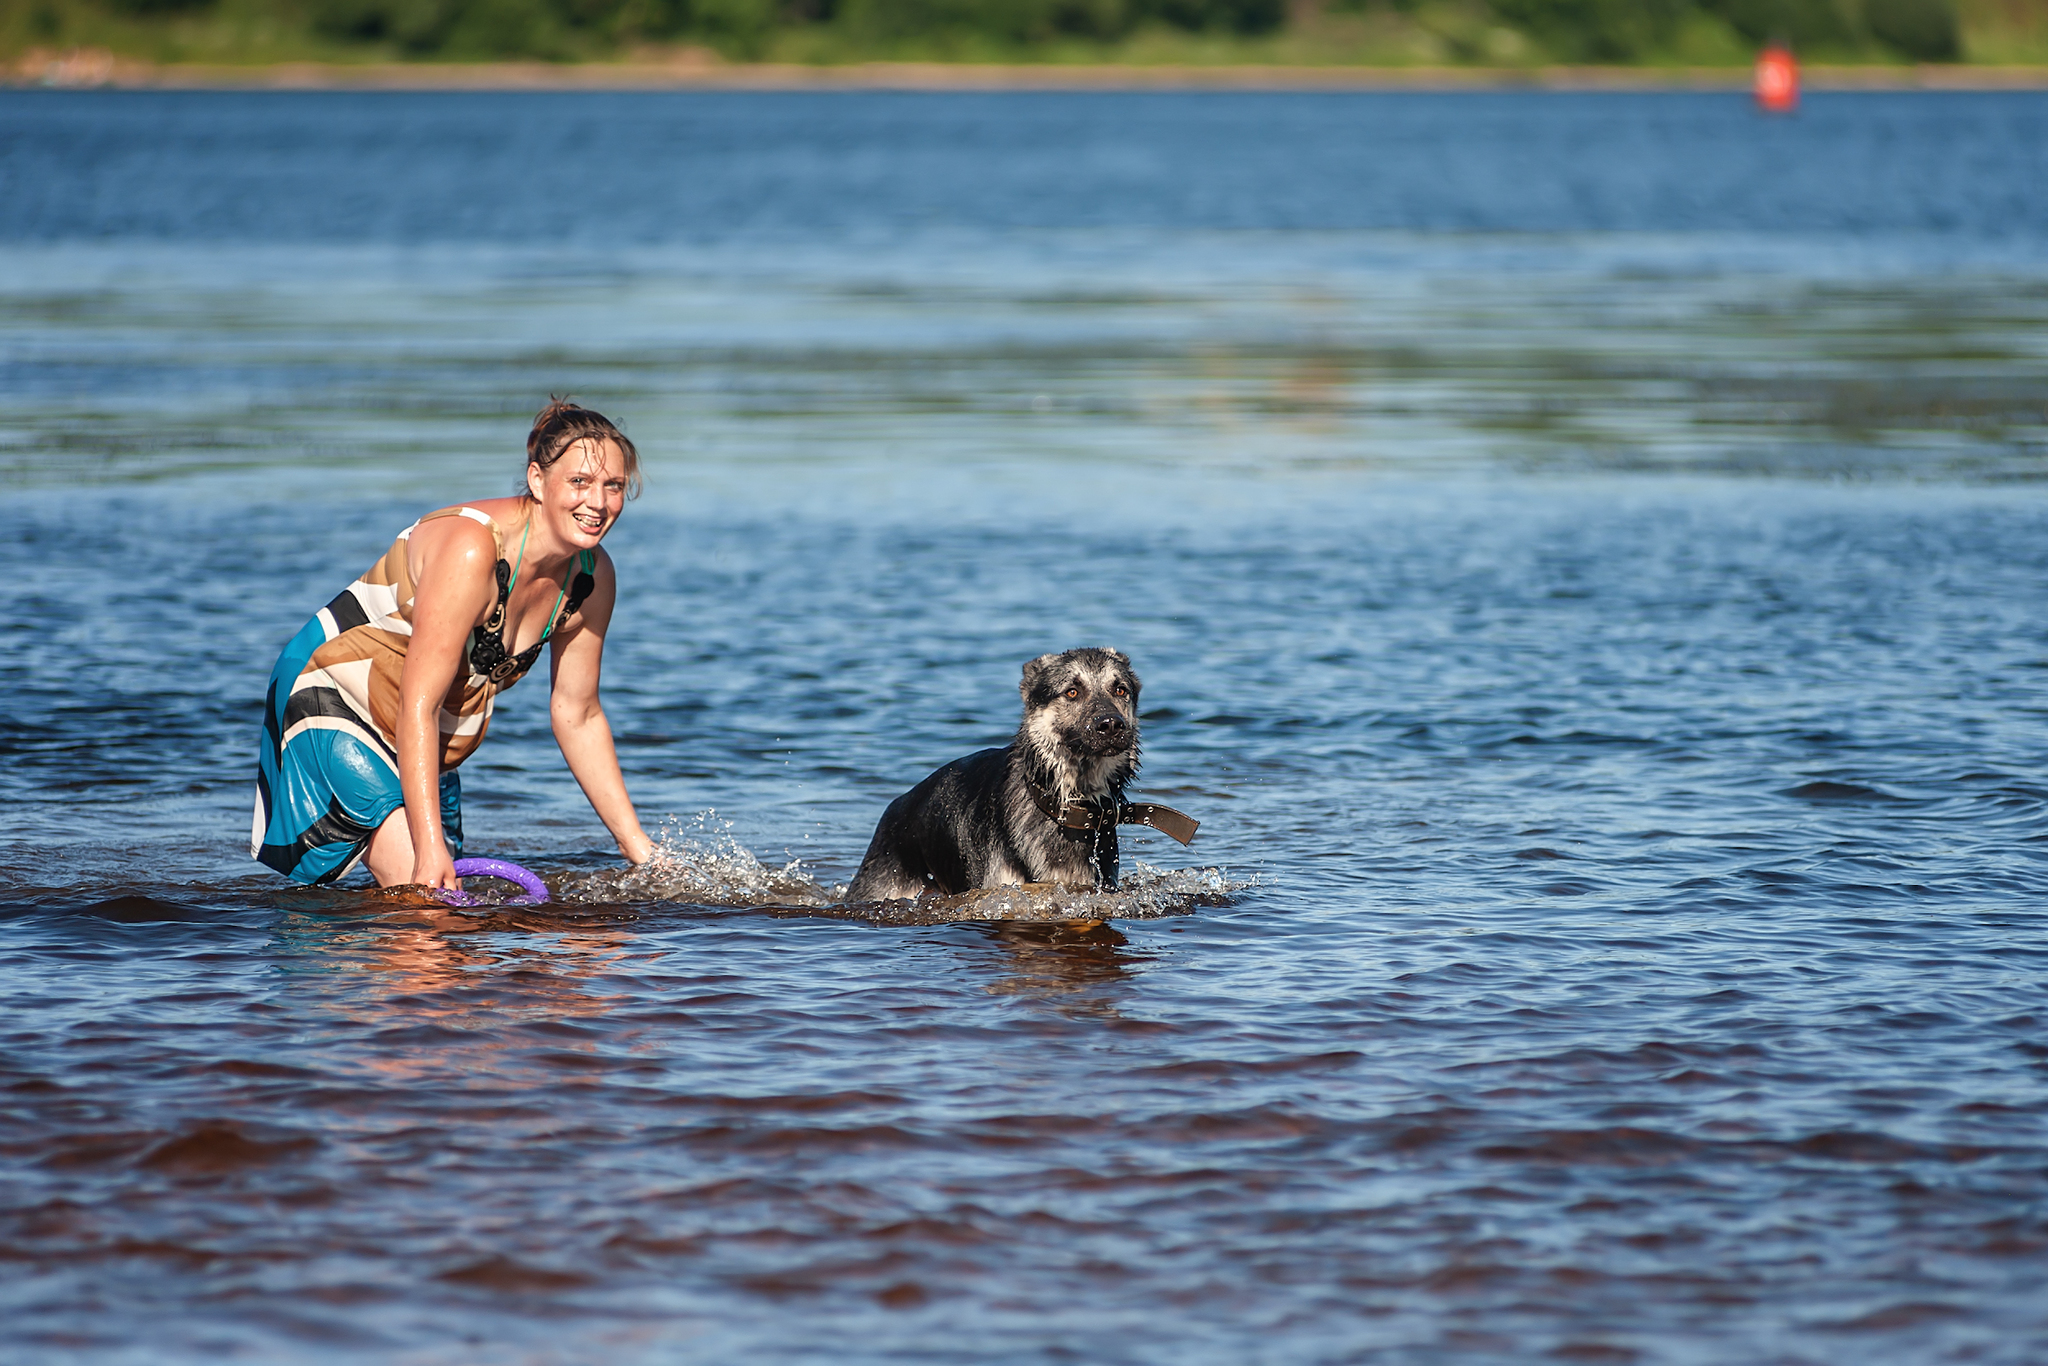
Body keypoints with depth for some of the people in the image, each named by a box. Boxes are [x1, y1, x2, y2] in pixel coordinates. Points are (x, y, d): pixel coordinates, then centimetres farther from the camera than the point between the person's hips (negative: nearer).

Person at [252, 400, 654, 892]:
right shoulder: (472, 550, -32)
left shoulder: (593, 576, -8)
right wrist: (429, 847, -39)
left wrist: (636, 844, 3)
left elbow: (578, 716, 4)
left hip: (426, 746, 8)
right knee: (417, 890, -23)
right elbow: (417, 705, -33)